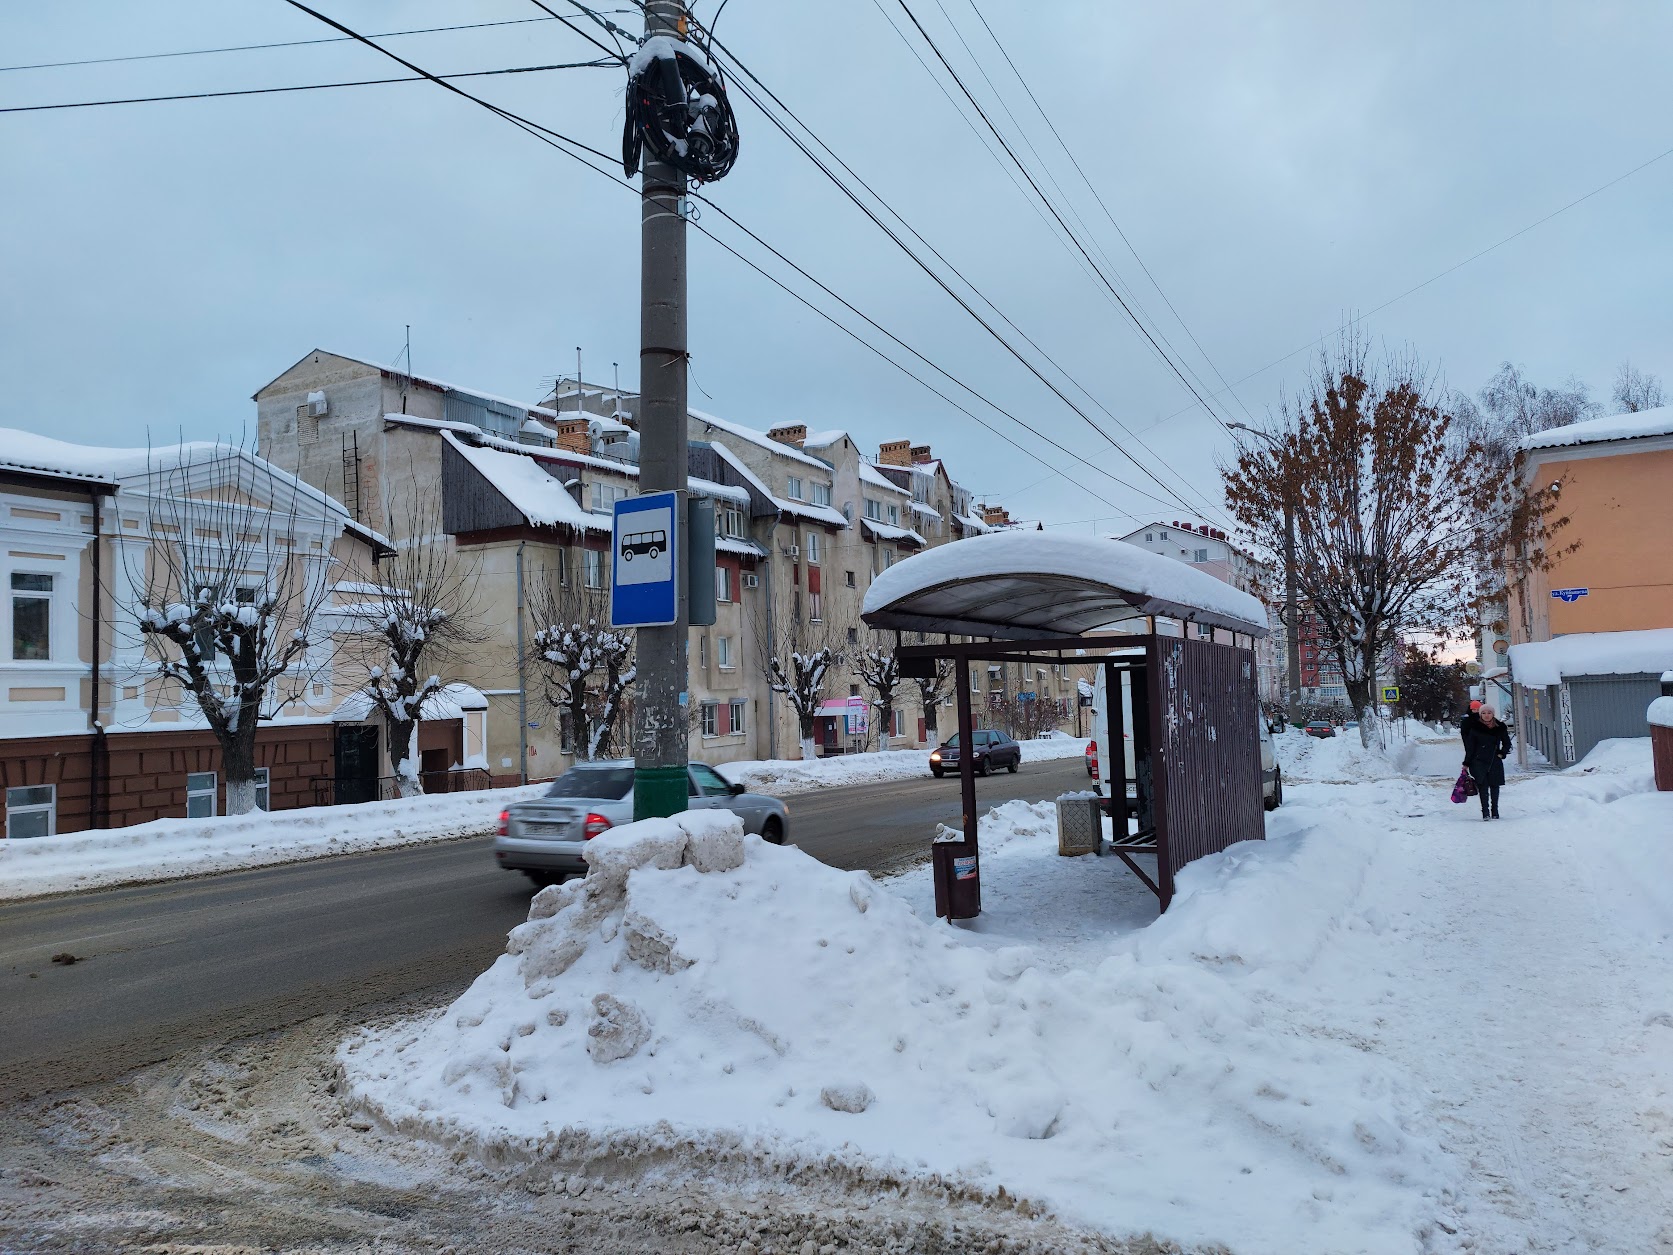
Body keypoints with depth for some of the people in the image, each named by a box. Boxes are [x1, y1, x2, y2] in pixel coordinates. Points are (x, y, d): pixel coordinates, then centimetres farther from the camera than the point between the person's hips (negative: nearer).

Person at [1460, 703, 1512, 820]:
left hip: (1495, 761, 3)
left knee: (1494, 785, 8)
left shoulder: (1500, 727, 5)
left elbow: (1507, 743, 19)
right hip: (1479, 761, -2)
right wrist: (1466, 764, 0)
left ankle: (1494, 810, 20)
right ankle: (1485, 811, -9)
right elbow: (1470, 747, 1)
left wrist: (1502, 753, 2)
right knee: (1483, 785, -10)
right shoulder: (1475, 728, -2)